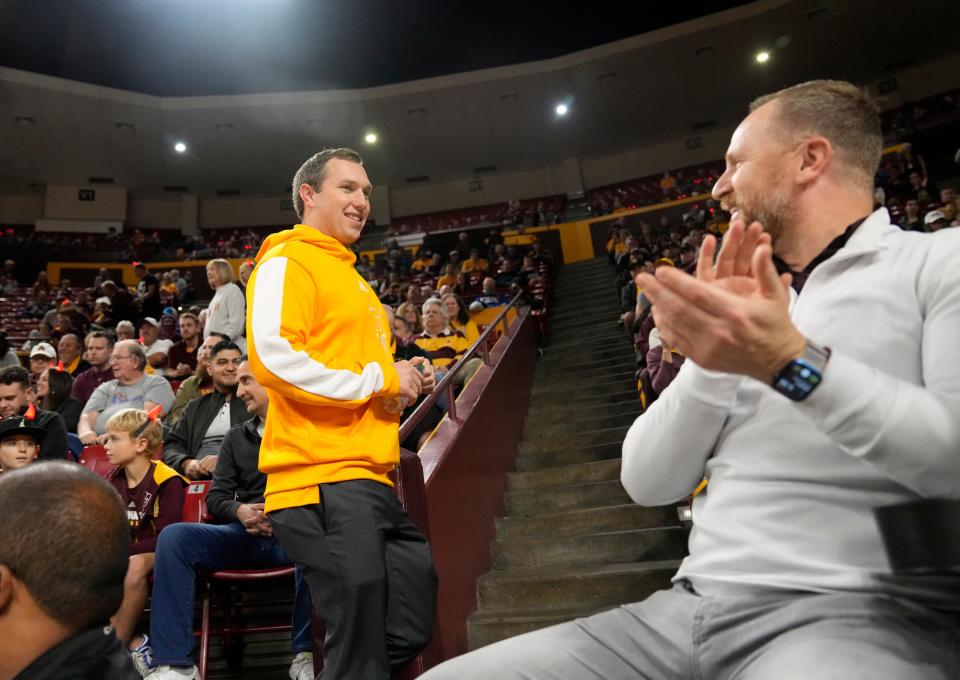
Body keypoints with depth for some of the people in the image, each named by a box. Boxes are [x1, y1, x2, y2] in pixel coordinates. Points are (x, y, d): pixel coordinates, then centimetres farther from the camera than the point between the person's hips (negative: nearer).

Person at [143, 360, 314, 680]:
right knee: (173, 536, -18)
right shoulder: (236, 437, 19)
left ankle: (304, 654, -23)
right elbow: (215, 497, 14)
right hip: (245, 535, 5)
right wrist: (240, 511, -8)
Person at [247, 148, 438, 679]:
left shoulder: (349, 275, 25)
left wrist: (404, 381, 12)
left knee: (412, 629, 15)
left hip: (369, 481, 10)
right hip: (323, 481, -10)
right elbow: (272, 356, -21)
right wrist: (379, 378, -14)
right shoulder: (287, 263, -5)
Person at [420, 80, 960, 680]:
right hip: (689, 608, 6)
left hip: (860, 615, -5)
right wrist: (715, 358, -2)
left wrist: (793, 363, -17)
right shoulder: (758, 301, 20)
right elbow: (649, 483, 10)